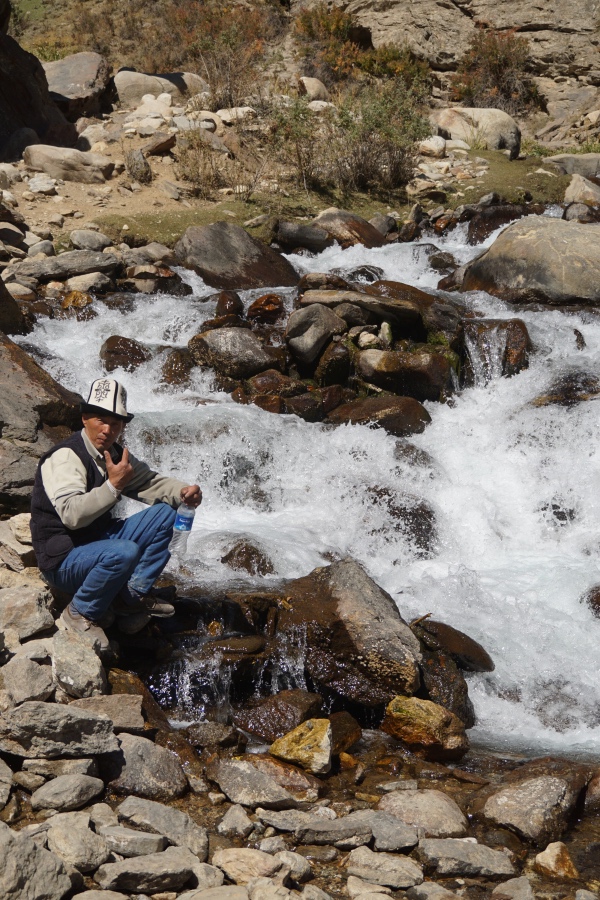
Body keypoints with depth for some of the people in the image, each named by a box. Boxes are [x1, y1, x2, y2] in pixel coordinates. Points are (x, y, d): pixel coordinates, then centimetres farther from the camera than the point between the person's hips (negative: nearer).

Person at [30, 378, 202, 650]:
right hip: (63, 558, -9)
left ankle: (134, 594, 1)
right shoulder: (65, 457, -21)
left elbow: (151, 482, 9)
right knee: (124, 552, -36)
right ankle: (80, 615, -12)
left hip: (100, 539, 9)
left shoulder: (115, 454, 6)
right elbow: (72, 515, -33)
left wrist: (184, 492, -10)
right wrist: (113, 486, -37)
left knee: (164, 513, 0)